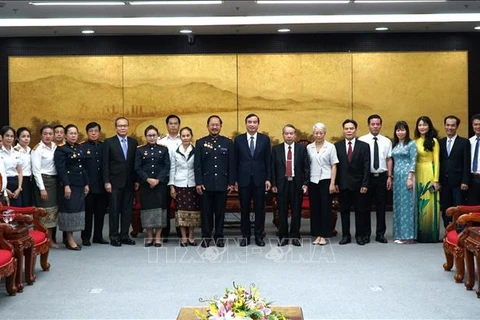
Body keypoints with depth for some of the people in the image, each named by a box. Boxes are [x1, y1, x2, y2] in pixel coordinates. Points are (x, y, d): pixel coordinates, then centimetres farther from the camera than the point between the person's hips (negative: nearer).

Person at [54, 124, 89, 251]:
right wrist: (66, 185, -20)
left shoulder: (80, 149, 14)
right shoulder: (61, 149, -6)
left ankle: (69, 238, 15)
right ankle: (69, 240, 3)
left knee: (77, 209, 7)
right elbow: (61, 169, -13)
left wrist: (86, 184, 10)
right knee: (69, 209, -4)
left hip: (80, 185, 7)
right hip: (68, 184, -7)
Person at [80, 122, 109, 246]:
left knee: (101, 212, 9)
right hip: (88, 186, -3)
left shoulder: (104, 147, 10)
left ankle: (98, 236, 20)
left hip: (102, 186, 3)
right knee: (88, 212, 3)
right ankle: (86, 237, 12)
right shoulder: (82, 147, -1)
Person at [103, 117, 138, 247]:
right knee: (114, 210, 1)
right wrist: (106, 181, -9)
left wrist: (136, 180, 5)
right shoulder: (109, 142, -1)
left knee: (127, 210, 6)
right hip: (115, 182, -3)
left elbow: (135, 163, 9)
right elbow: (105, 164, -3)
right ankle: (114, 236, 9)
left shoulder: (133, 142, 9)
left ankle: (124, 235, 14)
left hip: (129, 182, 3)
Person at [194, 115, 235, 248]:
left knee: (220, 211, 6)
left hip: (222, 184, 1)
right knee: (206, 211, 4)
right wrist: (198, 183, -6)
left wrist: (231, 182, 0)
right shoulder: (200, 143, 4)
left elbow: (231, 164, 5)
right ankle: (206, 236, 12)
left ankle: (219, 236, 15)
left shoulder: (228, 142, 6)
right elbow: (197, 165, 1)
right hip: (206, 184, 0)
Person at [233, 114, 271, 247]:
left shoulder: (265, 139, 4)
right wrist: (234, 180, -1)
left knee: (259, 208, 4)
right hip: (243, 180, 0)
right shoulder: (238, 140, 4)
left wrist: (268, 179, -2)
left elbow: (268, 161, 4)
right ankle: (245, 235, 15)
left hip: (259, 180, 0)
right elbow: (235, 161, 4)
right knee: (244, 209, 6)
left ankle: (259, 235, 13)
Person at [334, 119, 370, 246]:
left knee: (360, 211, 5)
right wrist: (335, 183, -4)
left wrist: (365, 184, -9)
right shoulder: (337, 146, 4)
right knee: (344, 211, 6)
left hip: (358, 184, -1)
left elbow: (366, 167, -2)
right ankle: (346, 236, 14)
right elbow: (335, 166, 3)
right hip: (343, 184, 1)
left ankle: (360, 235, 15)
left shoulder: (364, 146, 1)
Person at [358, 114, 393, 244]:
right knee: (366, 206, 3)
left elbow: (389, 159, 8)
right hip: (367, 176, -2)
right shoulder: (362, 140, -3)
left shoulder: (386, 141, 7)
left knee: (381, 206, 7)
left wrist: (389, 176, 1)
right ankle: (366, 234, 12)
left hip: (382, 176, 3)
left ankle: (380, 234, 16)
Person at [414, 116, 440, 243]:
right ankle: (419, 234, 14)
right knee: (418, 205, 7)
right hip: (417, 175, 5)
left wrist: (436, 180, -10)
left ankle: (431, 235, 6)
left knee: (429, 204, -2)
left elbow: (436, 161, -5)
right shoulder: (415, 141, 10)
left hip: (429, 174, -5)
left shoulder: (433, 141, -3)